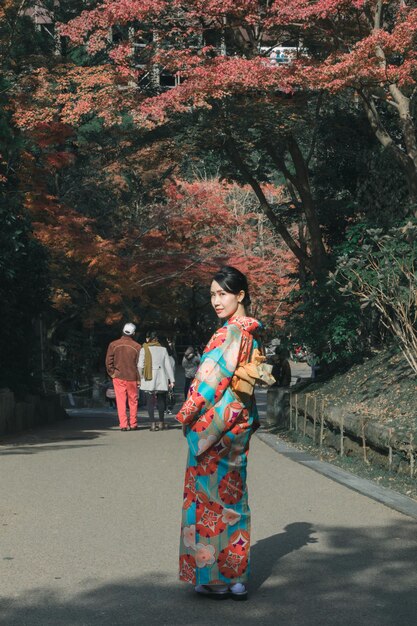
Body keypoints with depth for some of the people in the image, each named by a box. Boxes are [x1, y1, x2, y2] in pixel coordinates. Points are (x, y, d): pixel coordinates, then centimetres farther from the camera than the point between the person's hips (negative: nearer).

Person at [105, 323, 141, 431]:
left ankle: (123, 424, -4)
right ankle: (133, 424, 15)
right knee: (133, 401, 11)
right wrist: (139, 377, 4)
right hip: (132, 378, 0)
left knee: (121, 401, 2)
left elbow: (108, 361, -2)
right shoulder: (137, 347, -6)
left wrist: (112, 373, 6)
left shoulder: (113, 345, -2)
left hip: (118, 377, 0)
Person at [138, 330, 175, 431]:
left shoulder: (144, 350, -2)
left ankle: (153, 423, -8)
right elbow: (168, 365, 4)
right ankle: (161, 423, 16)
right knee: (161, 401, 13)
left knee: (150, 402, 0)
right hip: (161, 380, 3)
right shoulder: (163, 349, 5)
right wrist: (172, 380, 7)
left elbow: (140, 366, -5)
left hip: (148, 379, -2)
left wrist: (140, 377, 7)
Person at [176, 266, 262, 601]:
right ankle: (237, 578, 16)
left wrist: (187, 414, -6)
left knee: (211, 499, -1)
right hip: (238, 423, 9)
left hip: (215, 423, -9)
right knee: (233, 498, 12)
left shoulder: (231, 334, -17)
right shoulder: (251, 333, 11)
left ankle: (215, 577, 6)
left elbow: (213, 379, -16)